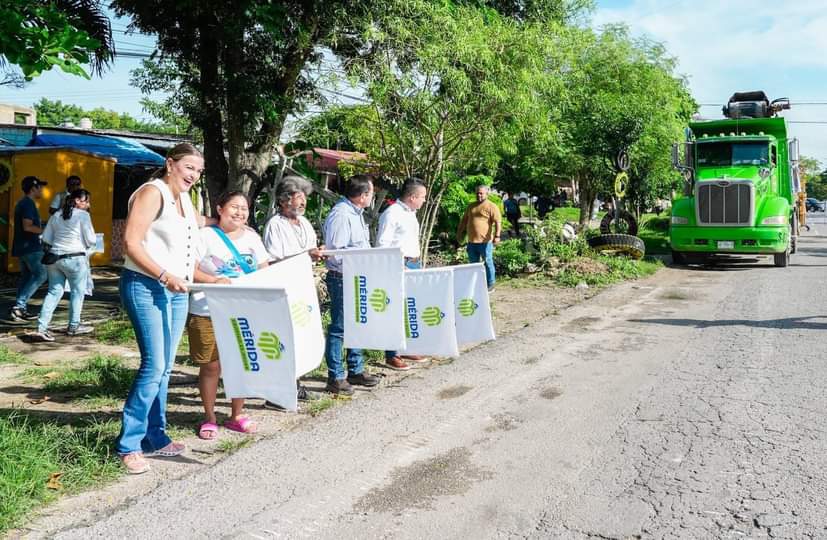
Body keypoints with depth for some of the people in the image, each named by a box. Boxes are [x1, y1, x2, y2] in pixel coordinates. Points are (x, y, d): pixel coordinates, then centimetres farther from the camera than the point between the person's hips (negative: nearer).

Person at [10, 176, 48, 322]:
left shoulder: (22, 203, 18)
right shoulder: (29, 204, -13)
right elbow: (27, 226, -22)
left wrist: (42, 228, 19)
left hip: (23, 247, 10)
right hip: (31, 247, -10)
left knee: (27, 277, 11)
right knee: (40, 275, -9)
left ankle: (21, 310, 11)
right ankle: (18, 305, -12)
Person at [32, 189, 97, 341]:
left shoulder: (56, 216, 12)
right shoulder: (83, 215, -7)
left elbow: (46, 239, 12)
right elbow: (91, 240, -8)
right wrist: (84, 244, 13)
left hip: (55, 258, 6)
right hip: (75, 258, -6)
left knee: (54, 291, 9)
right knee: (77, 291, 9)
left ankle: (41, 328, 0)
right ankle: (74, 327, 18)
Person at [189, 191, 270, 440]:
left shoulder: (252, 237, 13)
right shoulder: (206, 235, -4)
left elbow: (265, 270, 14)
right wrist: (214, 281, -25)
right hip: (208, 313, -4)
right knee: (210, 366, 2)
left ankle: (237, 416, 25)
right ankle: (209, 418, 19)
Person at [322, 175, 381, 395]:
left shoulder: (356, 213, 13)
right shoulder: (340, 215, -18)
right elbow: (336, 253, -22)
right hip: (342, 280, -10)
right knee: (339, 328, -2)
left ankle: (356, 371, 29)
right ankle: (335, 378, 7)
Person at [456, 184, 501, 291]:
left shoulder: (492, 207, -4)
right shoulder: (471, 206, 16)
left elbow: (498, 222, -12)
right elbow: (464, 220, 23)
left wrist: (497, 236, -23)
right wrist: (460, 233, 18)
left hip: (485, 241, -6)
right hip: (472, 241, 6)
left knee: (488, 262, 1)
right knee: (474, 264, 12)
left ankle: (490, 284, 10)